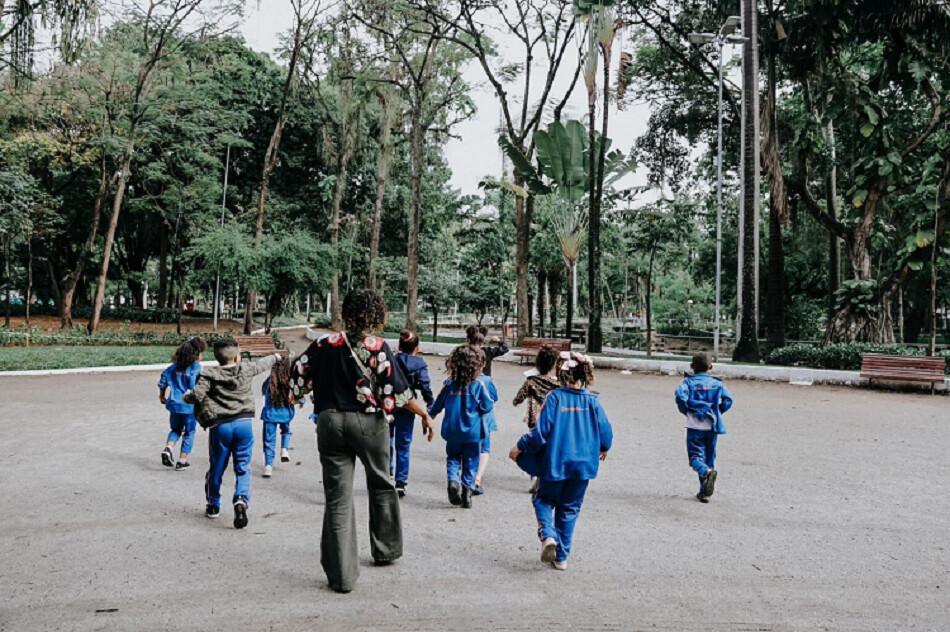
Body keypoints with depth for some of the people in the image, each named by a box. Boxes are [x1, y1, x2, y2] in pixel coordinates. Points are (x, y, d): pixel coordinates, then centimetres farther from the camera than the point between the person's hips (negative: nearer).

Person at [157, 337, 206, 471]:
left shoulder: (175, 366, 7)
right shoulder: (196, 366, -11)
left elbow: (163, 378, 9)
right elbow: (193, 384, -22)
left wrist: (162, 395, 23)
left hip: (174, 403, 5)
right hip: (189, 405, -5)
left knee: (175, 429, 23)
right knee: (189, 432, 10)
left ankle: (168, 448, -2)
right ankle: (182, 461, 13)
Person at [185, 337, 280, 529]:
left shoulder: (208, 374, -5)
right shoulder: (245, 369, 3)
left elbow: (197, 395, -15)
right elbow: (261, 364, 22)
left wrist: (187, 396, 8)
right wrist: (274, 357, 43)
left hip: (220, 426, 0)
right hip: (244, 423, 1)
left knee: (216, 467, 15)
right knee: (243, 468, 6)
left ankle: (213, 506, 31)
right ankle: (241, 500, -16)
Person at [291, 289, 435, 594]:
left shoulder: (325, 345, 0)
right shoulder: (378, 348, -10)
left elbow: (297, 376, 6)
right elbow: (397, 390, -13)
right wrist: (424, 414, -1)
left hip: (330, 422, 2)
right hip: (369, 423, -2)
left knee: (337, 497, 5)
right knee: (381, 486, 21)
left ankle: (341, 575, 6)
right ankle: (386, 550, 36)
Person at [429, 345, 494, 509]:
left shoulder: (449, 384, -5)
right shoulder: (478, 385, -12)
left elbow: (438, 405, 6)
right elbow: (488, 406, -10)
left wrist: (428, 416, 23)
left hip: (452, 431, 2)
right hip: (473, 432, -1)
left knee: (453, 458, 18)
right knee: (470, 462, 11)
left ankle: (453, 481, -7)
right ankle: (467, 493, 10)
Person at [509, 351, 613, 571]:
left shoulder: (555, 397, -12)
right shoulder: (592, 401, -5)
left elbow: (541, 431, -16)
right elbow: (606, 432, -1)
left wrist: (520, 447, -2)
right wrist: (603, 449, 20)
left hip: (555, 462, -2)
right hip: (583, 464, 2)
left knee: (543, 499, 19)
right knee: (569, 509, 17)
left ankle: (547, 535, -6)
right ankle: (562, 557, 20)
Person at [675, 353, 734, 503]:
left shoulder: (688, 381, 0)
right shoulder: (716, 383, 7)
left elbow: (680, 396, -18)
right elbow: (728, 399, -4)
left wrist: (686, 411, -1)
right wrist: (717, 412, 11)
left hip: (695, 425, -3)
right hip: (712, 426, 3)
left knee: (695, 456, -1)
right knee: (709, 457, 13)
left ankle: (707, 472, -33)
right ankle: (705, 492, 14)